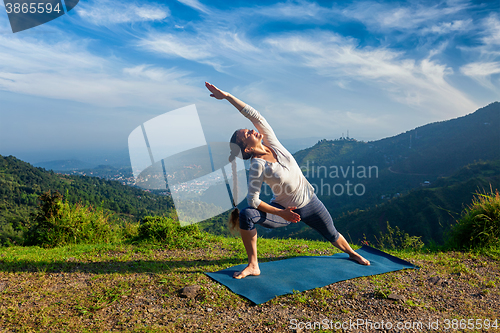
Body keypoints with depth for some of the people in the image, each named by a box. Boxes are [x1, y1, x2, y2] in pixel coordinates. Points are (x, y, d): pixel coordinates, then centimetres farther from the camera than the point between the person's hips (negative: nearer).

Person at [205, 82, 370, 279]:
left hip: (309, 202, 4)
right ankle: (253, 266, -14)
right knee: (246, 215, -29)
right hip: (285, 209, -4)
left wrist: (227, 96, -17)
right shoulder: (258, 166, -23)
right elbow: (253, 200, -22)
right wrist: (281, 213, -24)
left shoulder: (272, 143, -11)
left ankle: (352, 253, 54)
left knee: (332, 235, 20)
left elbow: (253, 115, -17)